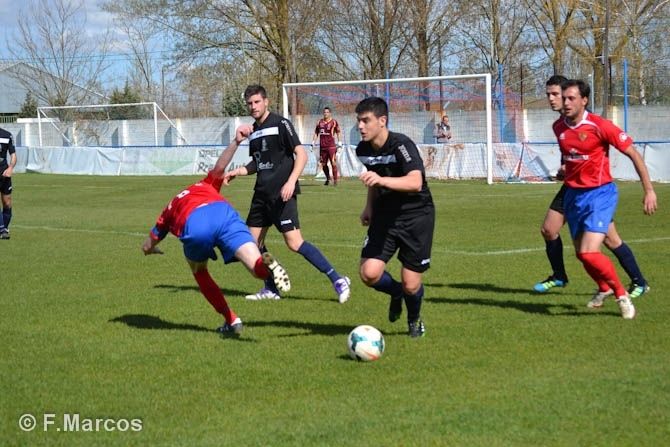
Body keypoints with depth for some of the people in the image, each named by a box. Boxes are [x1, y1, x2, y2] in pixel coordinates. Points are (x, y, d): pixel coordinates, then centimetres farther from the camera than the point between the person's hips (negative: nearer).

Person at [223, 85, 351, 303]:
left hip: (282, 194, -8)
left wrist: (291, 182, -23)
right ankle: (271, 289, 19)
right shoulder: (254, 131, 15)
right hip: (262, 193, 8)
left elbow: (301, 154, -13)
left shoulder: (280, 124, -8)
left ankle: (337, 280, -12)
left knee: (294, 242, -16)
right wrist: (237, 172, 10)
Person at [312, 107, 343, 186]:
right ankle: (328, 178, 27)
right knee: (323, 164, 8)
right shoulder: (320, 122, 12)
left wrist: (339, 142, -4)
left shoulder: (334, 122, 1)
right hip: (322, 146, 4)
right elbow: (316, 132, 19)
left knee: (333, 163, -8)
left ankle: (335, 180, -4)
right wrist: (313, 142, 12)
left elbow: (339, 132, 3)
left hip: (331, 146, -4)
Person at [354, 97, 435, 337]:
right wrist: (369, 207, 11)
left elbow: (415, 182, -39)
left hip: (416, 215, -5)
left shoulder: (401, 145, -23)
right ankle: (396, 292, 23)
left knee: (410, 284, -4)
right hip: (385, 215, 5)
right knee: (369, 274, -13)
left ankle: (414, 319, 32)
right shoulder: (363, 150, -2)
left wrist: (381, 180, -51)